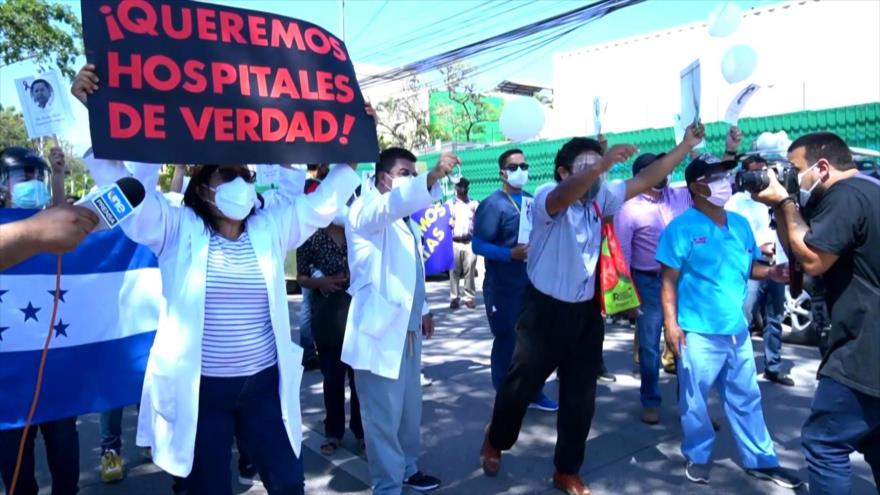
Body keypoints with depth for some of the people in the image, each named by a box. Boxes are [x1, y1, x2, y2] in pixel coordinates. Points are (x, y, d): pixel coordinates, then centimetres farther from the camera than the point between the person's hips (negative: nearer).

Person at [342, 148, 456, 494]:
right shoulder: (366, 210, -11)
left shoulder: (406, 221, 17)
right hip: (379, 331, -9)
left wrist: (423, 309, 22)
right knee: (384, 416, 0)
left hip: (407, 329, 9)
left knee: (410, 408, 20)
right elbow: (394, 202, -35)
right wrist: (434, 176, -48)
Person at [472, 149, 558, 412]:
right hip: (503, 288, -6)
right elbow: (478, 244, -16)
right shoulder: (492, 204, -10)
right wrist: (511, 254, -26)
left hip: (533, 283, 6)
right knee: (506, 342, 4)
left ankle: (534, 393, 28)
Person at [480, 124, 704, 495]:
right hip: (545, 310, -5)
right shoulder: (546, 197, -17)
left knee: (581, 397, 12)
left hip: (586, 311, 6)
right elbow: (564, 196, -39)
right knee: (521, 385, 10)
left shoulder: (601, 198, 2)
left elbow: (644, 181, 2)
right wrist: (603, 163, -54)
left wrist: (685, 146, -4)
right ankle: (495, 441, 40)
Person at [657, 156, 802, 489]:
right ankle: (698, 457, 27)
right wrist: (671, 323, -16)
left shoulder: (740, 224, 8)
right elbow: (669, 279, -10)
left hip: (738, 329, 6)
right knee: (695, 398, 8)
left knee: (746, 397, 17)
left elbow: (749, 266, 17)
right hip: (698, 332, -5)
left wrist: (770, 273, -4)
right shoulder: (682, 227, -10)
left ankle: (760, 460, 31)